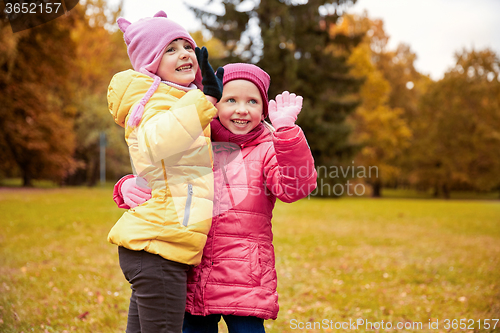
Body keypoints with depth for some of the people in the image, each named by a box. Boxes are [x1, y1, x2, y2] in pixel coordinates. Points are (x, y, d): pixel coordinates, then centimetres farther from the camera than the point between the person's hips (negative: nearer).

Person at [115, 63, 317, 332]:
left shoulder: (268, 149, 1)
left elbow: (296, 187, -18)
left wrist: (286, 129, -26)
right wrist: (129, 187, -8)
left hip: (245, 280, -3)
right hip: (193, 277, 3)